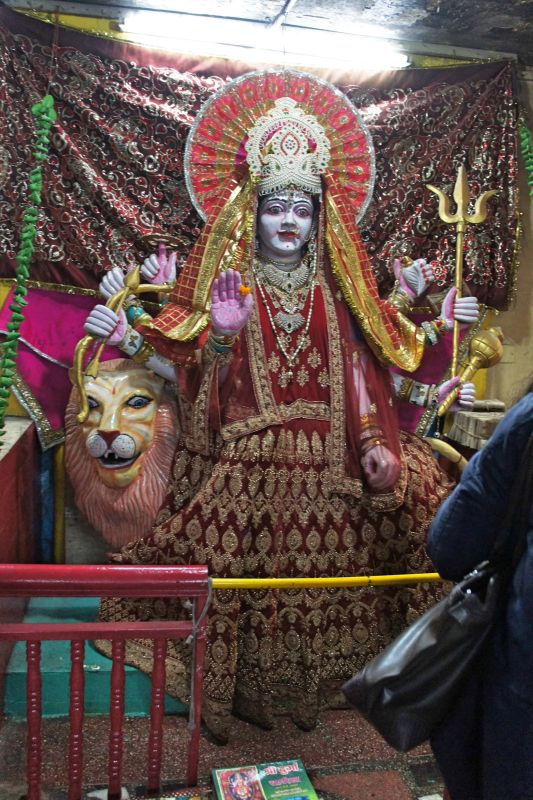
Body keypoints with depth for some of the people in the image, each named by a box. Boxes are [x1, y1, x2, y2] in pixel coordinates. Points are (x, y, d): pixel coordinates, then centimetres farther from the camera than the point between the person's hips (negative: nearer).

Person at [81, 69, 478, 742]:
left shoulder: (335, 290, 9)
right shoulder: (227, 282, 1)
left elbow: (385, 354, 10)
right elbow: (192, 372, -6)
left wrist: (436, 327, 7)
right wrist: (129, 338, -17)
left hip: (323, 469, 3)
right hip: (244, 466, -2)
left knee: (316, 576, 9)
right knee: (242, 576, 2)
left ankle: (306, 691, 31)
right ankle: (240, 689, 25)